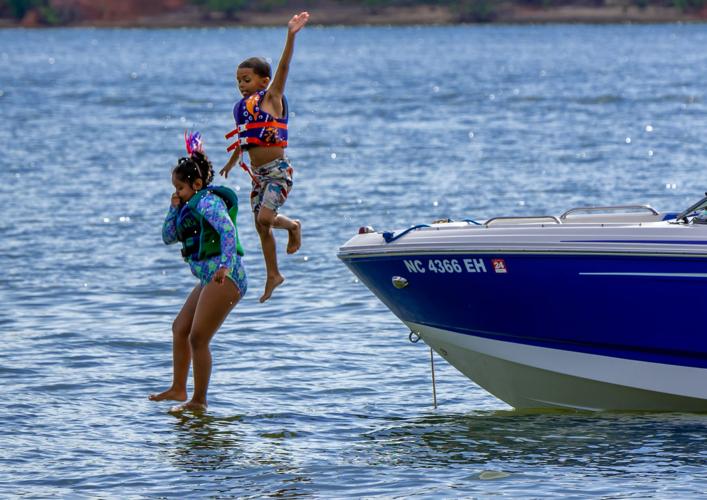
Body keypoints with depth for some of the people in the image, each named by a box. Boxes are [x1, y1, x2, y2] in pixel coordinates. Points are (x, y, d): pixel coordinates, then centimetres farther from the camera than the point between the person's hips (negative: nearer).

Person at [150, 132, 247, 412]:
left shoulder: (207, 201, -12)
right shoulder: (191, 207, 18)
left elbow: (228, 230, -27)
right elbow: (169, 237, 22)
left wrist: (226, 266, -38)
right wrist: (174, 208, 8)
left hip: (225, 278, -11)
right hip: (209, 279, 11)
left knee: (197, 338, -10)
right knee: (179, 329, 18)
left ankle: (199, 401, -4)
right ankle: (178, 389, 27)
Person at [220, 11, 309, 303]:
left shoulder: (271, 98, -8)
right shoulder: (243, 107, 10)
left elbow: (283, 68, -20)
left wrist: (291, 36, -32)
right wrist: (232, 162, 38)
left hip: (278, 170, -7)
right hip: (258, 174, 7)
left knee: (265, 218, -20)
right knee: (261, 226, 9)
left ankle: (293, 226, 12)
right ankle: (273, 275, 22)